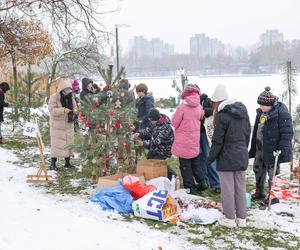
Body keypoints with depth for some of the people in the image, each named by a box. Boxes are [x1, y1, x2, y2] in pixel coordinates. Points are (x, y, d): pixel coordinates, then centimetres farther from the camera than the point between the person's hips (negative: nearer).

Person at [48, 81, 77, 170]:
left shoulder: (70, 97, 5)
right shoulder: (54, 97, -12)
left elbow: (74, 106, 14)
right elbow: (51, 110, -19)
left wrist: (75, 110, -11)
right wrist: (63, 110, -31)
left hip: (68, 124, 6)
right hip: (57, 125, -6)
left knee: (68, 143, 9)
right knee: (56, 143, -5)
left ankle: (67, 162, 19)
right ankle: (53, 163, 4)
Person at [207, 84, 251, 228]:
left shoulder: (222, 116, -16)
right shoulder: (243, 113, 7)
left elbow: (217, 141, -14)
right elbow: (247, 135, 13)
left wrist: (210, 158, -3)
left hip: (226, 158, -7)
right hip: (242, 157, 7)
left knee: (228, 189, 4)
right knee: (240, 188, 13)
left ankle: (230, 219, 12)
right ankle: (241, 218, 20)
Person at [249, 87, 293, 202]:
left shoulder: (281, 113, -19)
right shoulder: (261, 113, 7)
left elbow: (287, 133, -20)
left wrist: (282, 149, -25)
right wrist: (253, 148, 17)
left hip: (272, 149, -9)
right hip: (260, 148, 9)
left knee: (273, 172, 3)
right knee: (258, 169, 18)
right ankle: (259, 192, 34)